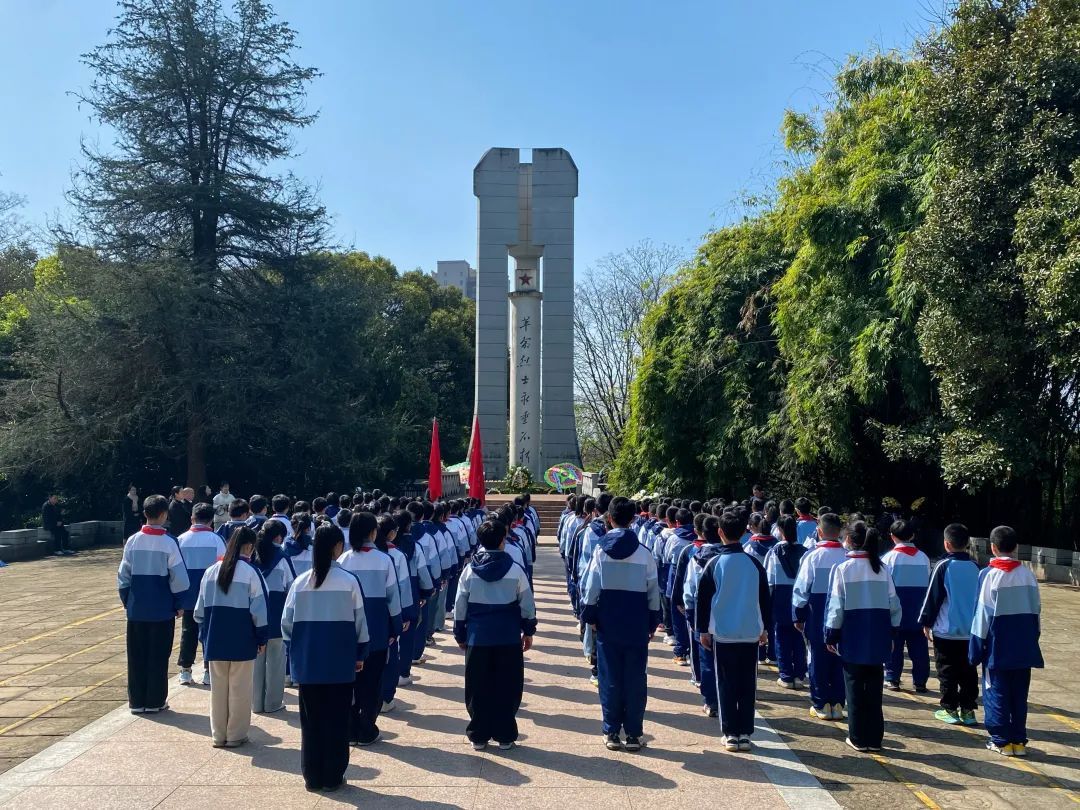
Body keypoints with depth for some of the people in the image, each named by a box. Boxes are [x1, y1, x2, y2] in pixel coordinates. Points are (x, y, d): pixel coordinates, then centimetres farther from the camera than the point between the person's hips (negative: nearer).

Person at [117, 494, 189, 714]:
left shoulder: (133, 541, -1)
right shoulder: (168, 543, -12)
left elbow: (123, 576, 4)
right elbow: (178, 578, -10)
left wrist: (126, 601, 16)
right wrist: (179, 604, 2)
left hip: (136, 609, 3)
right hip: (162, 609, -3)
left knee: (136, 656, 12)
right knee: (158, 656, 7)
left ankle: (136, 701, 18)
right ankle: (155, 701, 12)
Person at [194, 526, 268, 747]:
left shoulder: (211, 571, 3)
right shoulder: (251, 572, -11)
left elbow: (200, 608, 8)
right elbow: (258, 609, -9)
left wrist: (204, 635, 17)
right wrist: (261, 638, 1)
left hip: (215, 640, 4)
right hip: (242, 641, -4)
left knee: (218, 688, 13)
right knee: (239, 689, 7)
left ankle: (218, 735, 21)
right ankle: (236, 735, 13)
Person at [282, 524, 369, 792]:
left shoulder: (300, 581, -3)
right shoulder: (349, 581, -10)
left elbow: (286, 622, 0)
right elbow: (359, 621, -4)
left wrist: (296, 650, 12)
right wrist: (361, 654, 9)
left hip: (306, 662, 2)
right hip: (340, 662, -2)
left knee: (310, 720, 12)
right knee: (337, 720, 8)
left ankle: (312, 777, 19)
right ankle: (332, 777, 14)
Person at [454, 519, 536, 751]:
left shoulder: (469, 570, -3)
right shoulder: (515, 570, -6)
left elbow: (459, 606, 2)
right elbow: (527, 605, -1)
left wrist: (460, 634, 13)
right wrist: (528, 631, 11)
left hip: (478, 638, 1)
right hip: (509, 638, -1)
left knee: (478, 689, 10)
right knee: (507, 688, 9)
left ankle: (478, 736, 17)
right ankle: (505, 736, 14)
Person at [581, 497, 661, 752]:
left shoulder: (601, 551, -6)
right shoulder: (644, 553, -4)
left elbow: (591, 588, -6)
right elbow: (653, 591, -1)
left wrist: (590, 616, 4)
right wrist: (653, 623, 8)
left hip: (608, 625, 0)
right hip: (637, 625, 0)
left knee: (610, 678, 8)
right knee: (636, 679, 7)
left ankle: (612, 732, 12)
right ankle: (634, 734, 11)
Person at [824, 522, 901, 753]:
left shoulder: (843, 569, -9)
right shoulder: (883, 568, 1)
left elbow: (836, 606, -9)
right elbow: (894, 604, 5)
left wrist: (831, 636, 0)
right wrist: (891, 634, 15)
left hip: (853, 639, -3)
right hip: (878, 640, 3)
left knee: (855, 688, 6)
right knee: (874, 688, 11)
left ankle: (859, 738, 11)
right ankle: (875, 738, 16)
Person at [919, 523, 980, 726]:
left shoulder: (944, 566, -11)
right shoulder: (975, 567, 3)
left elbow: (933, 596, -8)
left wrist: (926, 622, 1)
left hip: (946, 629, -4)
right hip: (970, 630, 5)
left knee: (947, 671, 4)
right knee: (968, 671, 11)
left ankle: (950, 709, 6)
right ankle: (967, 709, 12)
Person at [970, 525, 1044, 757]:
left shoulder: (989, 575, -12)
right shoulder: (1028, 575, 0)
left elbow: (982, 614, -10)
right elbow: (1036, 611, 7)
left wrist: (975, 649, -3)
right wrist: (1031, 640, 18)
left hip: (998, 648, -4)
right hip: (1024, 648, 4)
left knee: (997, 694, 6)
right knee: (1019, 695, 12)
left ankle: (1001, 740, 9)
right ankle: (1019, 740, 17)